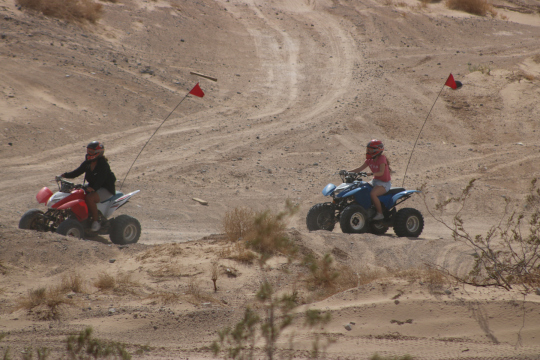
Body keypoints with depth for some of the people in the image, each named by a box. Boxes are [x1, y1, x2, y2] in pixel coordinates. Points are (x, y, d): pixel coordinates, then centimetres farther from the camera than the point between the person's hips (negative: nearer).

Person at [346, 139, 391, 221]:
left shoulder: (382, 158, -16)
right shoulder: (370, 160, 6)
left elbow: (381, 172, -27)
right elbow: (360, 168, 8)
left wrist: (371, 173, -43)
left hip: (384, 183, -8)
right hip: (375, 181, 8)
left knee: (373, 194, -33)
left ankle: (380, 214, -22)